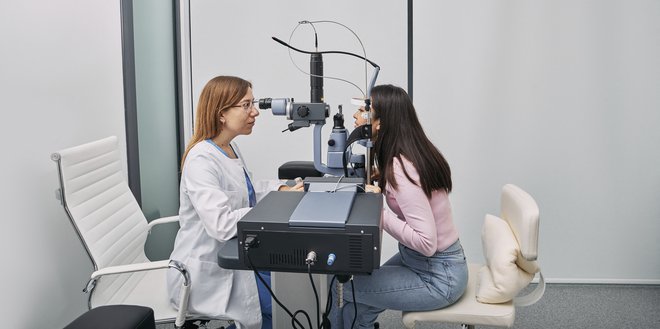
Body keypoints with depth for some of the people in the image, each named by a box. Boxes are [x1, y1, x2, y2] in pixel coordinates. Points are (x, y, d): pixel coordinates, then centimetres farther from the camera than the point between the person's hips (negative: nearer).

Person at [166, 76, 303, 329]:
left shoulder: (230, 148, 6)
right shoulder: (201, 160, -23)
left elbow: (244, 192, 19)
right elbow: (221, 224, -32)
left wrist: (281, 190, 2)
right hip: (207, 273, -9)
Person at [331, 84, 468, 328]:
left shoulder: (400, 170, -28)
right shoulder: (413, 153, 0)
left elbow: (426, 243, -31)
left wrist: (378, 212, -28)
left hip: (437, 277, -9)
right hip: (437, 264, 9)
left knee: (343, 288, -3)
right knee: (359, 303, 14)